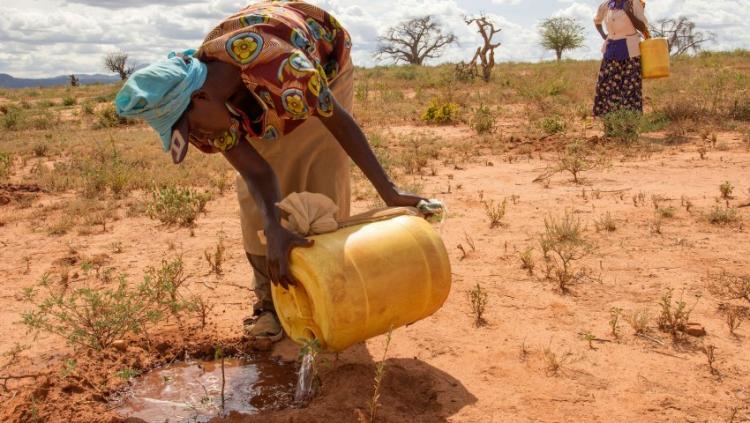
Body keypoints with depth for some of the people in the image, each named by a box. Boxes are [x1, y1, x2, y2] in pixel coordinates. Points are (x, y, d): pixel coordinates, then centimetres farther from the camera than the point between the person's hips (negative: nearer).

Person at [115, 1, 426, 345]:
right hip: (263, 102, 4)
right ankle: (271, 299, 6)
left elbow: (340, 122, -33)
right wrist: (274, 232, -52)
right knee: (254, 197, -5)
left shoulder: (278, 66, -45)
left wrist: (388, 191, -29)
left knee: (322, 188, -11)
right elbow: (256, 172, -32)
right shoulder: (205, 104, -28)